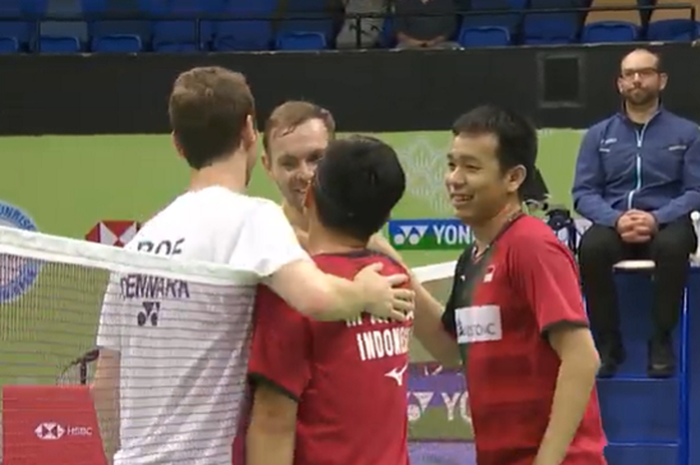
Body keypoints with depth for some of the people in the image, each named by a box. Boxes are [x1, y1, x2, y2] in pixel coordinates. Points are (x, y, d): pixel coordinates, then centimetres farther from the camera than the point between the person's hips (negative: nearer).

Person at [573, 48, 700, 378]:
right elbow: (583, 193, 5)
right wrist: (616, 220, -16)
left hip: (665, 224, -1)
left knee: (674, 246, -38)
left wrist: (657, 219, -19)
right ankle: (608, 343, -19)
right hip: (614, 224, 1)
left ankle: (662, 341, -21)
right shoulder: (598, 135, 13)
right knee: (591, 248, -35)